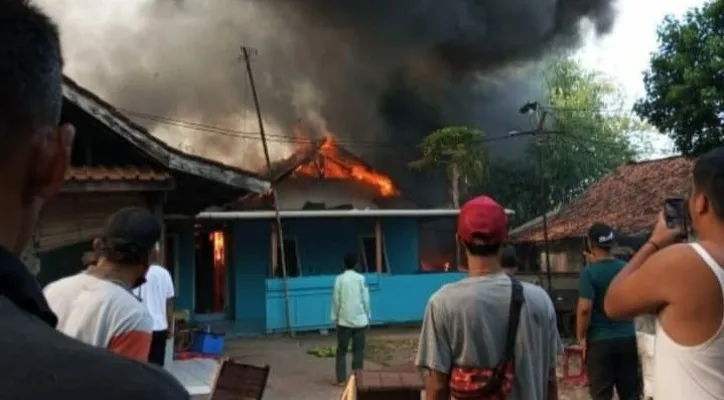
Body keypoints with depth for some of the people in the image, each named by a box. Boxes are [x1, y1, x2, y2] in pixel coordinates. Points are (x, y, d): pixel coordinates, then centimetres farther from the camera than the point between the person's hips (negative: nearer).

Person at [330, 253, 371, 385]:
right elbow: (365, 299, -1)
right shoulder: (361, 278, -3)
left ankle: (341, 379, 7)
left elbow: (336, 300, -2)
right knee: (358, 350, 7)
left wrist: (335, 318, 7)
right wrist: (368, 316, 9)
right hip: (360, 320, 0)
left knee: (341, 350, 9)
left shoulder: (339, 279, -3)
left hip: (344, 320, 0)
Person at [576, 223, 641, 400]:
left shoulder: (590, 273, -13)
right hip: (628, 337, 5)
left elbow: (585, 308, -20)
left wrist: (581, 337, -9)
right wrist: (597, 263, 22)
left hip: (600, 340, -5)